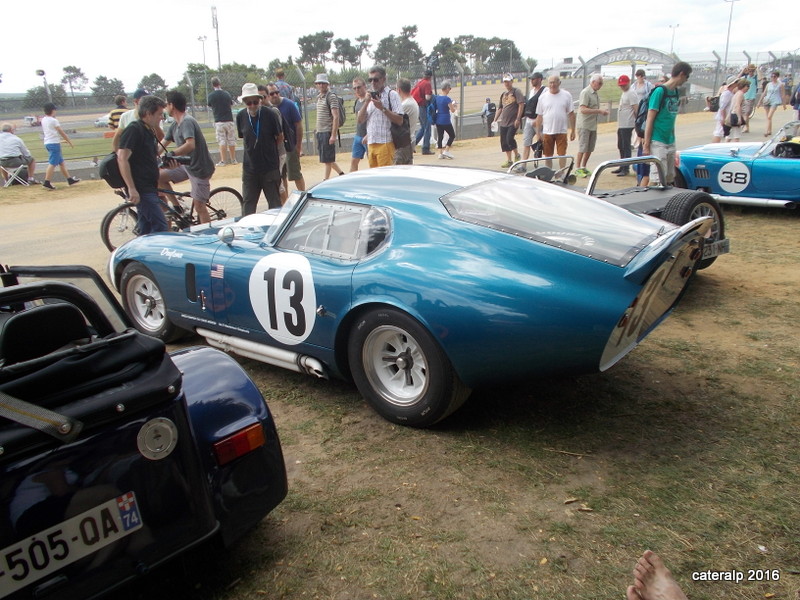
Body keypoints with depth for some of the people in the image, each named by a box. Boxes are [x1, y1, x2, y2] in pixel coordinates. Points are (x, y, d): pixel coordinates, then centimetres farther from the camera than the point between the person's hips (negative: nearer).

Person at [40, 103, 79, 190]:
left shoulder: (43, 120, 13)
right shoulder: (54, 120, -11)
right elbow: (61, 132, -10)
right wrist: (69, 141, -2)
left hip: (47, 143, 9)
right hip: (54, 143, -9)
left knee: (61, 162, 15)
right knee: (52, 163, -11)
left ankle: (70, 179, 21)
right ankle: (46, 182, -16)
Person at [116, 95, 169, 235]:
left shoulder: (150, 132, 17)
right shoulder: (134, 130, -12)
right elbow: (122, 159, -20)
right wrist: (131, 189, -25)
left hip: (149, 188, 9)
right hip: (141, 190, -9)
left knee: (146, 231, 13)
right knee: (160, 227, -13)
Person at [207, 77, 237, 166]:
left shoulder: (211, 96, -5)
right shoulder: (227, 94, 1)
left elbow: (210, 105, 9)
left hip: (218, 121, -2)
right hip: (229, 120, 2)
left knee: (222, 141, -1)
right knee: (231, 141, 8)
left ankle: (223, 161, -3)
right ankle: (233, 160, 13)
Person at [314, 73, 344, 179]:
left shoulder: (331, 96, -9)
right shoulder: (319, 97, 15)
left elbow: (336, 117, -16)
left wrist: (333, 135, -21)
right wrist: (318, 131, 16)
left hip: (328, 132, -8)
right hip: (320, 132, 8)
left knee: (327, 159, -3)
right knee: (326, 159, 13)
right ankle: (342, 174, 26)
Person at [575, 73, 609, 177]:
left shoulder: (595, 93, 16)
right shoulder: (585, 92, -13)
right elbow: (583, 110, -22)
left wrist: (602, 111, 12)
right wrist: (599, 111, -22)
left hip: (593, 125, 9)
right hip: (584, 125, -9)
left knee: (590, 148, 10)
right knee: (583, 148, -6)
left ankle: (583, 167, 20)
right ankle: (578, 168, 2)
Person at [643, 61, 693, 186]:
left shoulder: (676, 92, 12)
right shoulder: (660, 91, -10)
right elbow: (650, 120, -12)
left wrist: (673, 140, 20)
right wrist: (646, 146, -14)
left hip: (671, 143, 8)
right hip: (658, 143, -8)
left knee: (669, 180, 11)